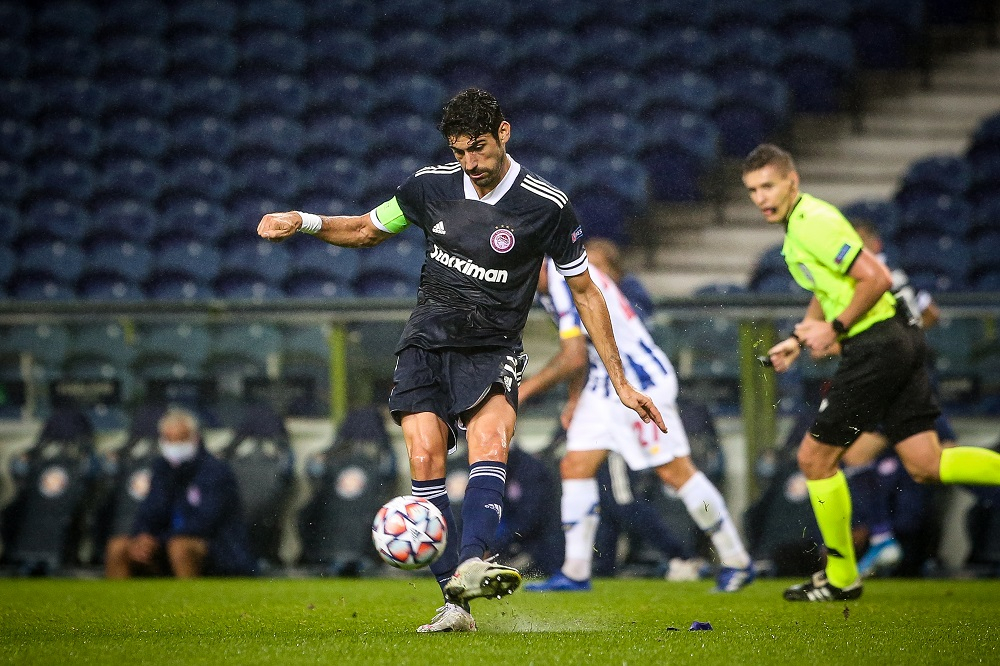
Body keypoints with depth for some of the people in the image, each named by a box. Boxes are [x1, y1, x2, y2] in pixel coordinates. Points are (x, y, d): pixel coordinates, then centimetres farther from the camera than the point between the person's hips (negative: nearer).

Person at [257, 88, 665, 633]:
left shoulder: (547, 207, -4)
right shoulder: (431, 185, 3)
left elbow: (585, 292, 6)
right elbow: (366, 230, 21)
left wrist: (620, 382, 5)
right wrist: (305, 222, 3)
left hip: (493, 348, -2)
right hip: (428, 340, 2)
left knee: (491, 435, -31)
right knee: (424, 455, -19)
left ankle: (470, 566, -52)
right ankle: (454, 604, -17)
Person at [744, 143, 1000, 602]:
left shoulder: (814, 221, -15)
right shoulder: (796, 225, 16)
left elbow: (876, 278, -21)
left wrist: (835, 329, -14)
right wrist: (797, 339, 20)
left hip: (875, 347, -10)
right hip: (899, 341, 10)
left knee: (815, 457, 1)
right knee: (926, 466, 5)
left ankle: (840, 578, 11)